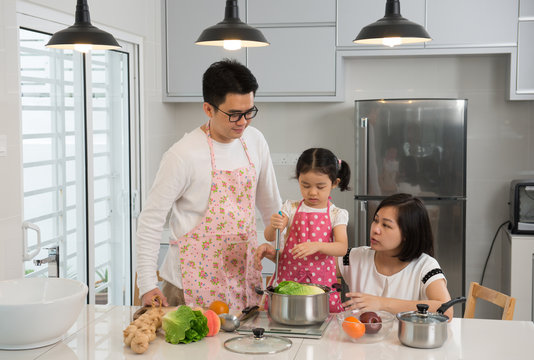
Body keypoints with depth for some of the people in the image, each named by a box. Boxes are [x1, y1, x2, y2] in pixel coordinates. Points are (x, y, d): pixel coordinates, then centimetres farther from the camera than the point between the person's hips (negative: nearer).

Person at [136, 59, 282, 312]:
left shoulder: (255, 141, 2)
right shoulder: (184, 155, -16)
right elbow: (151, 219, -11)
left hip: (244, 278, 5)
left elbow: (271, 204, 16)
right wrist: (147, 284, -15)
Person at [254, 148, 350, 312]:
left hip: (321, 280, -1)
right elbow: (269, 237, -2)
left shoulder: (337, 214, 2)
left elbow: (342, 248, -10)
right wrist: (273, 226, -26)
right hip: (288, 277, 1)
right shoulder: (291, 208, 5)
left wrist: (317, 245, -29)